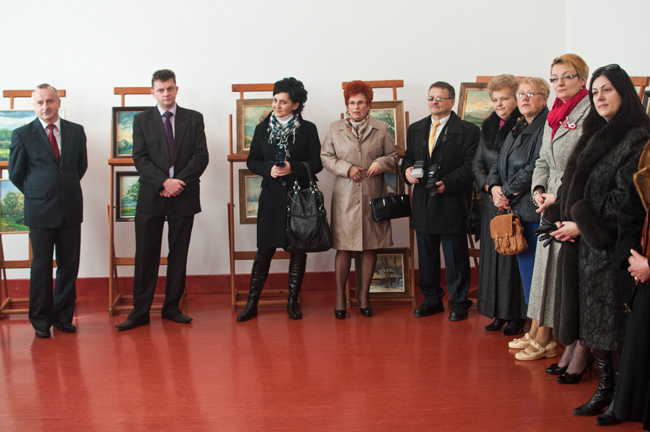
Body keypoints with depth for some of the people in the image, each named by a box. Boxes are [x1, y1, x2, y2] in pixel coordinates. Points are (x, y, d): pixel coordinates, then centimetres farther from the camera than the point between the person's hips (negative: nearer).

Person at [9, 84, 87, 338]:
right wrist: (37, 194, 10)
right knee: (41, 267, 3)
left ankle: (63, 317, 22)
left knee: (69, 265, 7)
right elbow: (15, 173, 5)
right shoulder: (22, 135, -2)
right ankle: (41, 320, 17)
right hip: (40, 212, -3)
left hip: (71, 210, 3)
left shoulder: (76, 131, 6)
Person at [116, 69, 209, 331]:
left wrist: (180, 182, -13)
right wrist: (164, 182, -16)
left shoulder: (194, 119, 8)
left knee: (178, 255, 7)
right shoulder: (142, 120, 7)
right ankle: (140, 311, 6)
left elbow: (201, 156, 0)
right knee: (146, 256, 0)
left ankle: (171, 307, 18)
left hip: (183, 197, 1)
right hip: (151, 198, -1)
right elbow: (140, 159, -3)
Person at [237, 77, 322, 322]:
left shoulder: (308, 129, 3)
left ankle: (293, 301, 17)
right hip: (272, 198, 1)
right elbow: (252, 161, 10)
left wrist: (292, 168, -16)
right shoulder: (263, 129, 9)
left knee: (298, 249, 5)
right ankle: (252, 303, 5)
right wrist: (269, 169, -10)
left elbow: (317, 163, -1)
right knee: (265, 249, -2)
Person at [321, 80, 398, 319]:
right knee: (344, 248, -1)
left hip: (373, 197, 1)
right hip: (345, 197, -1)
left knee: (371, 247, 6)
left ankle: (364, 293, 21)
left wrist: (381, 163, -10)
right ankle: (340, 296, 13)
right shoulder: (335, 129, 8)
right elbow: (325, 157, 6)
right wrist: (347, 168, -8)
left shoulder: (381, 129, 8)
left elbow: (393, 157, 11)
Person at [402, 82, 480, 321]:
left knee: (455, 256, 3)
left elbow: (470, 166, -9)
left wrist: (447, 183, -19)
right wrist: (407, 169, -3)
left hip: (452, 202, -5)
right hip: (423, 203, 5)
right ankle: (432, 299, 25)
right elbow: (408, 156, 20)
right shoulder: (415, 129, 14)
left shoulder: (468, 130, -3)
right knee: (426, 255, 12)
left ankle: (459, 302, 15)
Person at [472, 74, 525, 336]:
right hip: (492, 202, 6)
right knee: (492, 255, 8)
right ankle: (499, 313, 17)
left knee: (513, 256, -3)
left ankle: (515, 315, 5)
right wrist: (488, 185, -3)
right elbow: (477, 164, 14)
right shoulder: (488, 128, 13)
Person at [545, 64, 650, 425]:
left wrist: (582, 226, -14)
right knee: (592, 323, 11)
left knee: (614, 326, -3)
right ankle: (604, 390, 21)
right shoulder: (593, 137, 15)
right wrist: (564, 219, 1)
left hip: (612, 246, -8)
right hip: (583, 244, 8)